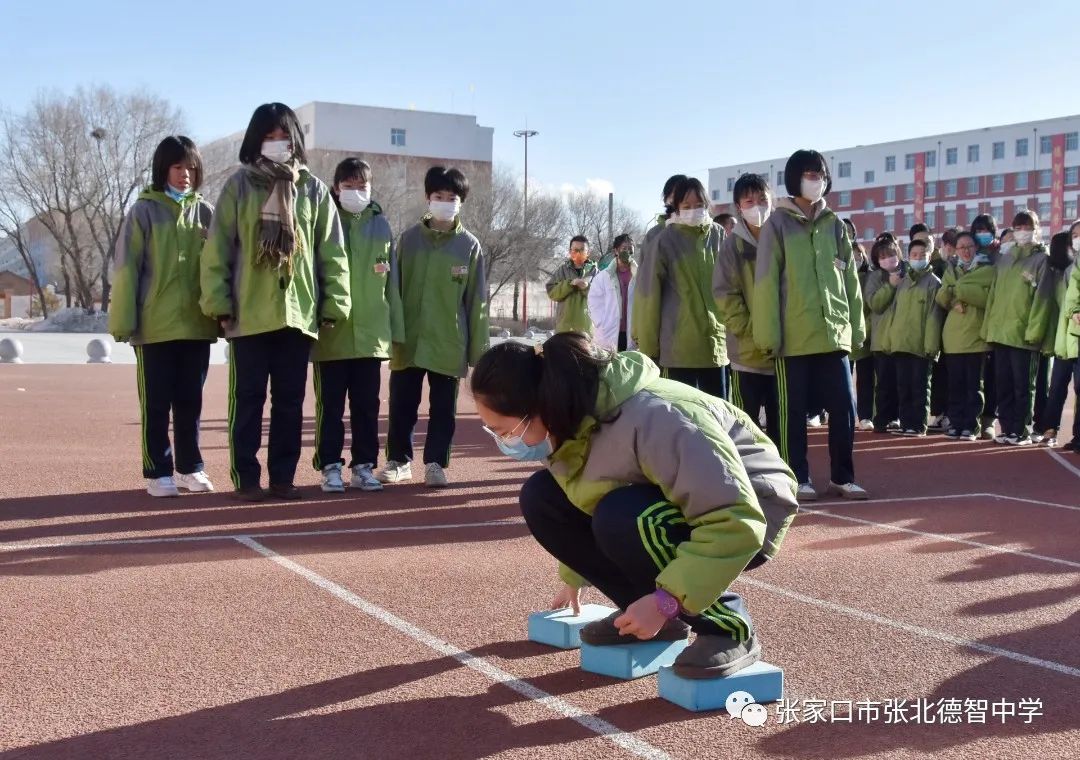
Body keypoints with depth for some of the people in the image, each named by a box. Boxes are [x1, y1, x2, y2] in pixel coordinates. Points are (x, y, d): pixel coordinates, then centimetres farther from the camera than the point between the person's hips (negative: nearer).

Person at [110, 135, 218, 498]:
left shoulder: (206, 212, 8)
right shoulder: (145, 211, -1)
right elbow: (126, 268, -3)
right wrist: (123, 320, -8)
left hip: (197, 323, 3)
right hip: (155, 324, -3)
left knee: (191, 401, 11)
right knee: (157, 403, 4)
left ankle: (190, 467, 20)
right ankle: (158, 472, 11)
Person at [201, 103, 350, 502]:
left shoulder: (314, 189, 7)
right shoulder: (239, 185, 2)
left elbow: (332, 252, 7)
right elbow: (217, 248, -1)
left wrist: (334, 303, 1)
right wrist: (219, 302, -8)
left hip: (299, 312, 2)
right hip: (250, 313, -2)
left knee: (290, 400, 7)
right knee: (248, 398, 3)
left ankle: (283, 476, 16)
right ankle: (246, 477, 11)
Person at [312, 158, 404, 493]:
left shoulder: (381, 225, 7)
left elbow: (392, 282, 10)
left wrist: (396, 328, 7)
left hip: (371, 333, 2)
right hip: (331, 333, -2)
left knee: (367, 405, 9)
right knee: (331, 406, 5)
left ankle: (363, 465, 18)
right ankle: (330, 466, 13)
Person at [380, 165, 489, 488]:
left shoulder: (470, 245, 1)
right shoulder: (409, 238, 3)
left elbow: (477, 301, 2)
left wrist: (479, 349, 0)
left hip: (449, 343, -1)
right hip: (408, 341, 1)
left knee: (443, 409, 7)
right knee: (402, 406, 7)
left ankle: (435, 463, 17)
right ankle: (398, 461, 22)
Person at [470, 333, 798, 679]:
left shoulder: (650, 419, -36)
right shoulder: (568, 419, -10)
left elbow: (737, 522, -37)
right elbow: (575, 505, 12)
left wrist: (666, 601, -36)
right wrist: (573, 577, 25)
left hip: (752, 507, -8)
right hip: (682, 494, 8)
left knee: (622, 518, -34)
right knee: (541, 497, -6)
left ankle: (729, 628, -14)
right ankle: (647, 617, 2)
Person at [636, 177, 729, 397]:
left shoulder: (719, 235, 6)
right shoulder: (667, 240, -5)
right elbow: (648, 293, -4)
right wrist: (648, 346, -4)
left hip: (718, 341, 3)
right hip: (680, 345, -3)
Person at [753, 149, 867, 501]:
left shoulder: (834, 225, 12)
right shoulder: (778, 223, -1)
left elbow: (850, 280, 13)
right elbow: (766, 282, -6)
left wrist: (856, 327, 8)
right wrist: (769, 334, -12)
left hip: (834, 334, 4)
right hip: (794, 337, -4)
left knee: (844, 408, 4)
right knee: (794, 412, 3)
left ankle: (842, 476, 17)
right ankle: (798, 479, 13)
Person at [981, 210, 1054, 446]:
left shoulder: (1042, 259, 1)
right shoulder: (1004, 257, 16)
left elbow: (1042, 297, -7)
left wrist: (1034, 330, -16)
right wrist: (988, 326, 8)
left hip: (1023, 333, -5)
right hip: (1000, 331, 5)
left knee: (1023, 386, 0)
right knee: (1004, 385, 8)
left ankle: (1022, 431, 5)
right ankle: (1007, 429, 14)